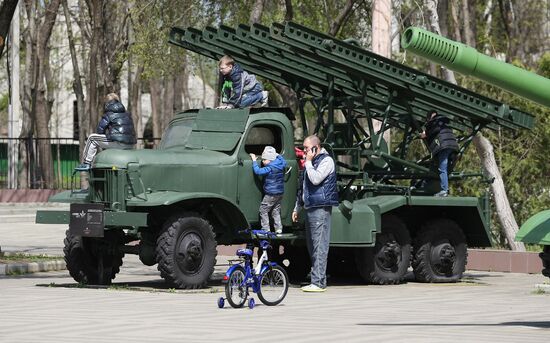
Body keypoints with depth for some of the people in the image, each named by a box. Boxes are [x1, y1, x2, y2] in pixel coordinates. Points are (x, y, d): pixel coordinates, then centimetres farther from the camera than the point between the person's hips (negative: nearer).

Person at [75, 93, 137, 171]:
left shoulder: (109, 114, 0)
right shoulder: (127, 114, 21)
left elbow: (100, 130, -1)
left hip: (118, 143, -8)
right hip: (131, 145, 8)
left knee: (92, 138, 6)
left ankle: (86, 163, 2)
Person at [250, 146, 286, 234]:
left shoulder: (270, 168, -20)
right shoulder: (281, 165, 3)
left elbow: (258, 171, -22)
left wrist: (254, 160, -11)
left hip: (271, 194, -8)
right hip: (280, 193, 8)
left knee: (263, 210, 1)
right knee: (276, 211, 16)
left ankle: (266, 229, -2)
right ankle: (278, 229, 13)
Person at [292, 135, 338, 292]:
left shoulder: (326, 160, -6)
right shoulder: (312, 162, 22)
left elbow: (316, 179, -21)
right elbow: (303, 187, 28)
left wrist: (308, 162, -10)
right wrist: (297, 208, 28)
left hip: (321, 209, -10)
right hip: (310, 208, 10)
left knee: (320, 246, -11)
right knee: (312, 246, 9)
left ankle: (318, 282, -15)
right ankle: (318, 280, 13)